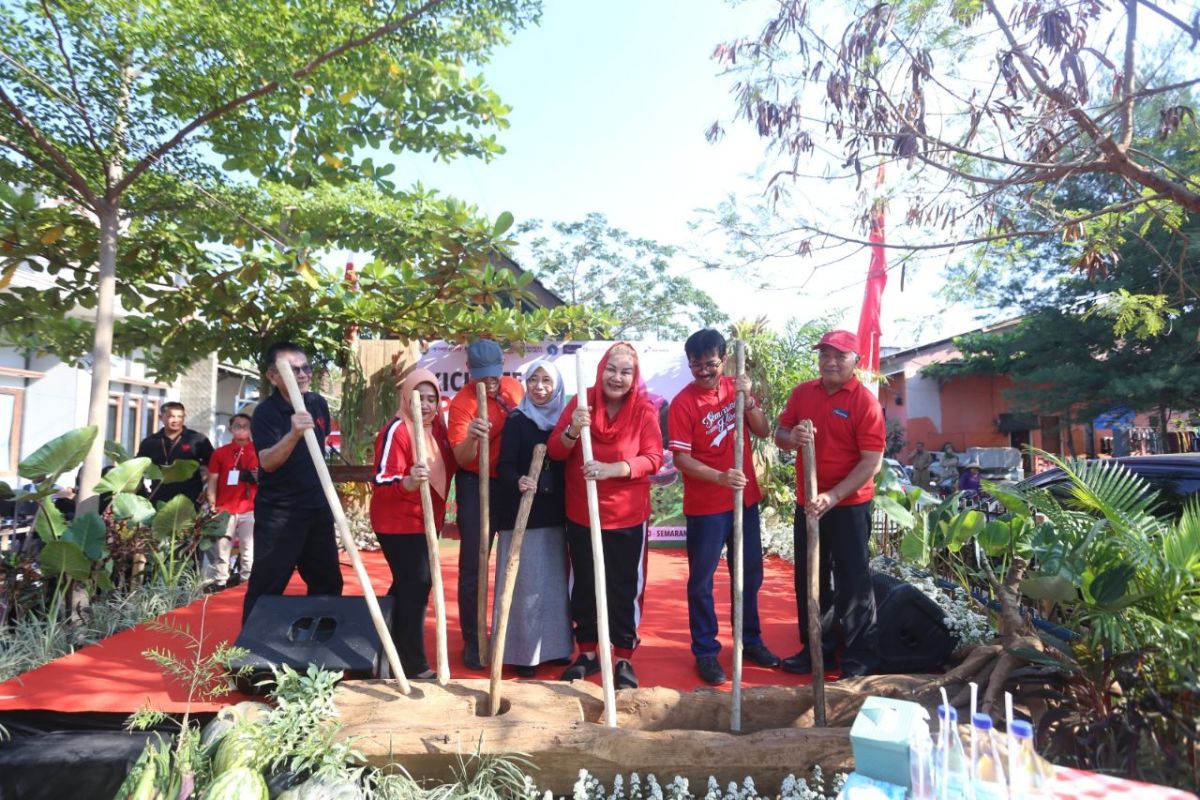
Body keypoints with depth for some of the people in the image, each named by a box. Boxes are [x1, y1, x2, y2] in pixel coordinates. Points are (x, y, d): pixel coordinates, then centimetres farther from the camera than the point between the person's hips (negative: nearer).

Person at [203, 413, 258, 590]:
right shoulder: (220, 452, 9)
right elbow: (212, 481, 7)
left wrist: (259, 477, -12)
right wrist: (212, 506, -1)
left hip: (250, 509, -1)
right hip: (225, 510, 1)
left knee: (250, 552, -2)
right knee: (220, 552, 1)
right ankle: (217, 585, 8)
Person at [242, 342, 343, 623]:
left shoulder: (318, 403, 3)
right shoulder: (265, 412, -15)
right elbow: (267, 462, -28)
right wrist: (294, 434, -45)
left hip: (318, 506, 6)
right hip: (278, 511, -6)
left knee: (328, 582, 14)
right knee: (267, 586, -1)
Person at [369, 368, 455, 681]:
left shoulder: (438, 427, 5)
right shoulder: (395, 431, -18)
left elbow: (449, 467, 16)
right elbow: (381, 482, -25)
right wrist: (409, 481, -43)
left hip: (426, 521, 8)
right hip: (398, 523, -8)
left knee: (410, 586, 19)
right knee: (416, 585, -9)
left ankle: (394, 652, 38)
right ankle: (414, 664, 4)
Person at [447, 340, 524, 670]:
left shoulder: (515, 387, 0)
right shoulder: (462, 402, -17)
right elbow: (462, 458, -24)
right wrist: (471, 438, -45)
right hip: (477, 486, -5)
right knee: (473, 567, 1)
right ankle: (472, 640, 16)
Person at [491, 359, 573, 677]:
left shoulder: (563, 419, 7)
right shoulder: (516, 420, -5)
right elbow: (504, 466, -12)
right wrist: (518, 481, -30)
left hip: (554, 513, 5)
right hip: (521, 514, -4)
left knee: (555, 581, 12)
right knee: (525, 584, 0)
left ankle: (555, 645, 27)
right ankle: (522, 652, 14)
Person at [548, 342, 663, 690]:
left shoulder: (644, 410, -6)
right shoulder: (581, 402, -3)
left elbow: (653, 458, -13)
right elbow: (555, 451, -6)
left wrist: (613, 469, -29)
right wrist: (572, 431, -28)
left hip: (627, 517, -1)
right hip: (581, 514, 2)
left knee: (625, 588, 7)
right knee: (583, 585, 13)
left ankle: (625, 658, 24)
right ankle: (587, 652, 31)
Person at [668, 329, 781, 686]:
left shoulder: (736, 388, 2)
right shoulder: (683, 402, -14)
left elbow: (764, 431, -2)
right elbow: (680, 458, -18)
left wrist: (747, 399, -17)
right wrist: (720, 477, -31)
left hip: (745, 498, 6)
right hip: (705, 506, -5)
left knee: (750, 573, 18)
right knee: (701, 581, 5)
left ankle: (751, 640, 36)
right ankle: (706, 652, 21)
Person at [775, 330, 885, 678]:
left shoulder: (865, 401, -13)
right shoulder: (802, 393, 4)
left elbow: (872, 462, -17)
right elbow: (780, 434, 7)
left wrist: (833, 497, -25)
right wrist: (792, 437, -17)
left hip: (849, 505, -5)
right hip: (807, 502, 5)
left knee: (852, 582, 6)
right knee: (808, 578, 14)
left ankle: (860, 655, 23)